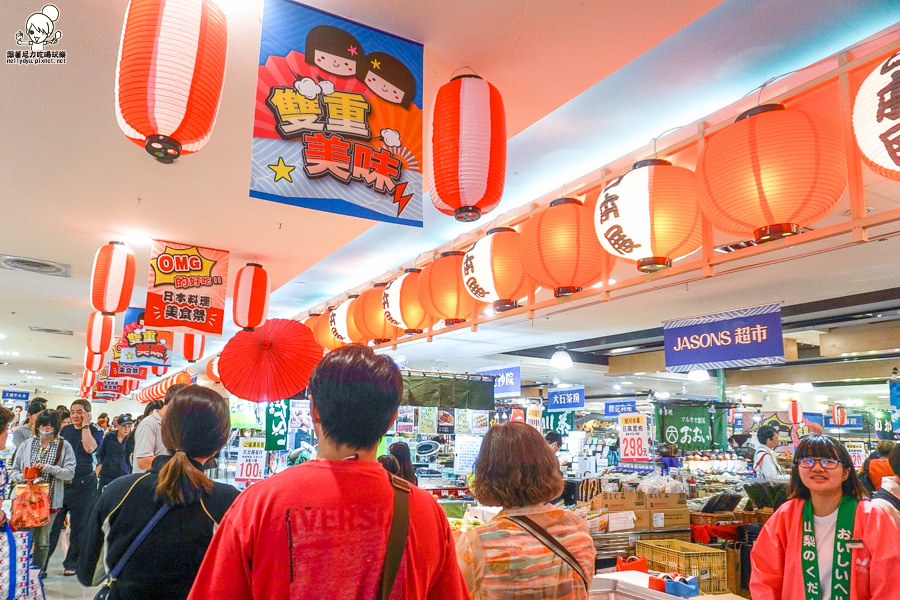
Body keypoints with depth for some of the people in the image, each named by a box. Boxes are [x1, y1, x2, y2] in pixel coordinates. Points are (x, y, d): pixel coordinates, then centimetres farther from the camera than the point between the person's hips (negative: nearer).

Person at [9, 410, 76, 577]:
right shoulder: (27, 444, 8)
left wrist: (48, 468, -19)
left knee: (42, 541, 7)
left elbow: (70, 473, -7)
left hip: (50, 500, -1)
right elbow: (14, 471, 11)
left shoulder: (64, 446, 0)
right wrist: (23, 477, -10)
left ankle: (38, 573, 21)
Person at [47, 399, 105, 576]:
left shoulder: (95, 431, -3)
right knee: (52, 523, 2)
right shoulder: (65, 430, 10)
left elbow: (89, 448, -21)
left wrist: (85, 426, -15)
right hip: (61, 480, 4)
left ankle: (72, 563, 17)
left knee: (78, 525, 5)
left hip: (83, 483, -3)